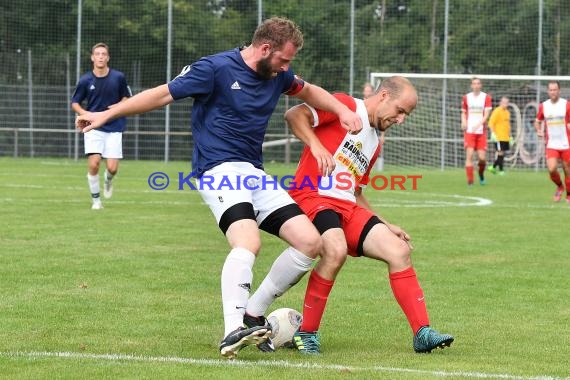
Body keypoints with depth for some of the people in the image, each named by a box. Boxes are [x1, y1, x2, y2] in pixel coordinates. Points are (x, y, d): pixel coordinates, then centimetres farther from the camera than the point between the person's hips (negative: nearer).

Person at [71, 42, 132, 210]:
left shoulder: (118, 77, -4)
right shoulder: (85, 80, -4)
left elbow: (126, 97, 12)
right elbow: (75, 103, 7)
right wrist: (85, 114, -12)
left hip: (114, 128, 0)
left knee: (112, 168, -6)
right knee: (93, 163, -15)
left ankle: (108, 181, 32)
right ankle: (95, 199, 5)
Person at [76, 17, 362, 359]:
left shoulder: (278, 75, 12)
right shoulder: (216, 69, -9)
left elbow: (309, 91, 32)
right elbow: (163, 94, -4)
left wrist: (343, 110, 14)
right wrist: (106, 115, -3)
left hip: (256, 174, 8)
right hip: (219, 171, -8)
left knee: (310, 243, -4)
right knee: (248, 243, -33)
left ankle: (253, 316, 8)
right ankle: (233, 332, -39)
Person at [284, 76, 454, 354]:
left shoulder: (374, 144, 24)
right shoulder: (346, 107, -1)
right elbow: (294, 115, -14)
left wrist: (385, 225, 20)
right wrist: (317, 146, -30)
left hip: (348, 207, 9)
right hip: (312, 197, -8)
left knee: (399, 250, -6)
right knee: (336, 249, -34)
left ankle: (422, 334, -4)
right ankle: (305, 333, -18)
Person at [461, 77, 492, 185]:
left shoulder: (486, 97, 2)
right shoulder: (466, 97, 8)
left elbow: (486, 114, -7)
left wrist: (478, 124, -23)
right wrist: (464, 122, -5)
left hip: (481, 131, 0)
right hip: (469, 131, 0)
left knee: (482, 158, -3)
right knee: (469, 154, -14)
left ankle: (481, 174, 28)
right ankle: (470, 180, -11)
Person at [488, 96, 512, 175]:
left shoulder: (507, 112, 16)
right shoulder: (497, 111, -9)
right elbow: (491, 123, -14)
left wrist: (510, 136, 23)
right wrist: (493, 133, -22)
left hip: (506, 137, 8)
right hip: (499, 137, -8)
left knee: (502, 152, 7)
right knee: (501, 152, -6)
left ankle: (493, 167, 19)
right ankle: (501, 170, -2)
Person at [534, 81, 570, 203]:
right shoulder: (543, 106, 3)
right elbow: (537, 121, 17)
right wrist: (539, 131, -2)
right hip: (551, 145, 1)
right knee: (552, 169, -16)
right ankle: (559, 186, 14)